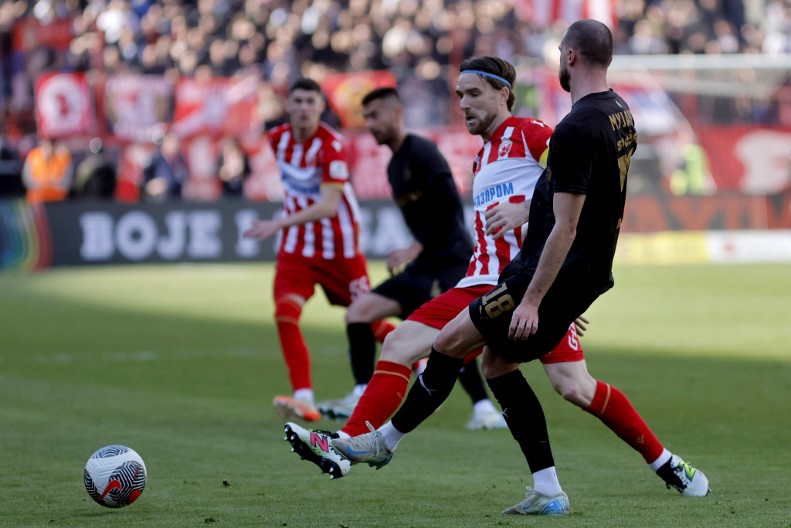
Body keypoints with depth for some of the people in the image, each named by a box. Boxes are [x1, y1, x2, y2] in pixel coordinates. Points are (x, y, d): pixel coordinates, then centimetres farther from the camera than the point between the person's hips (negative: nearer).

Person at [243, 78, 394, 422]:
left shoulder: (331, 145, -21)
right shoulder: (278, 139, -1)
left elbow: (328, 206, -29)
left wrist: (280, 223, -39)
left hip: (339, 245, -4)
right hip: (297, 246, 4)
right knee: (285, 312, -19)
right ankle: (304, 398, -23)